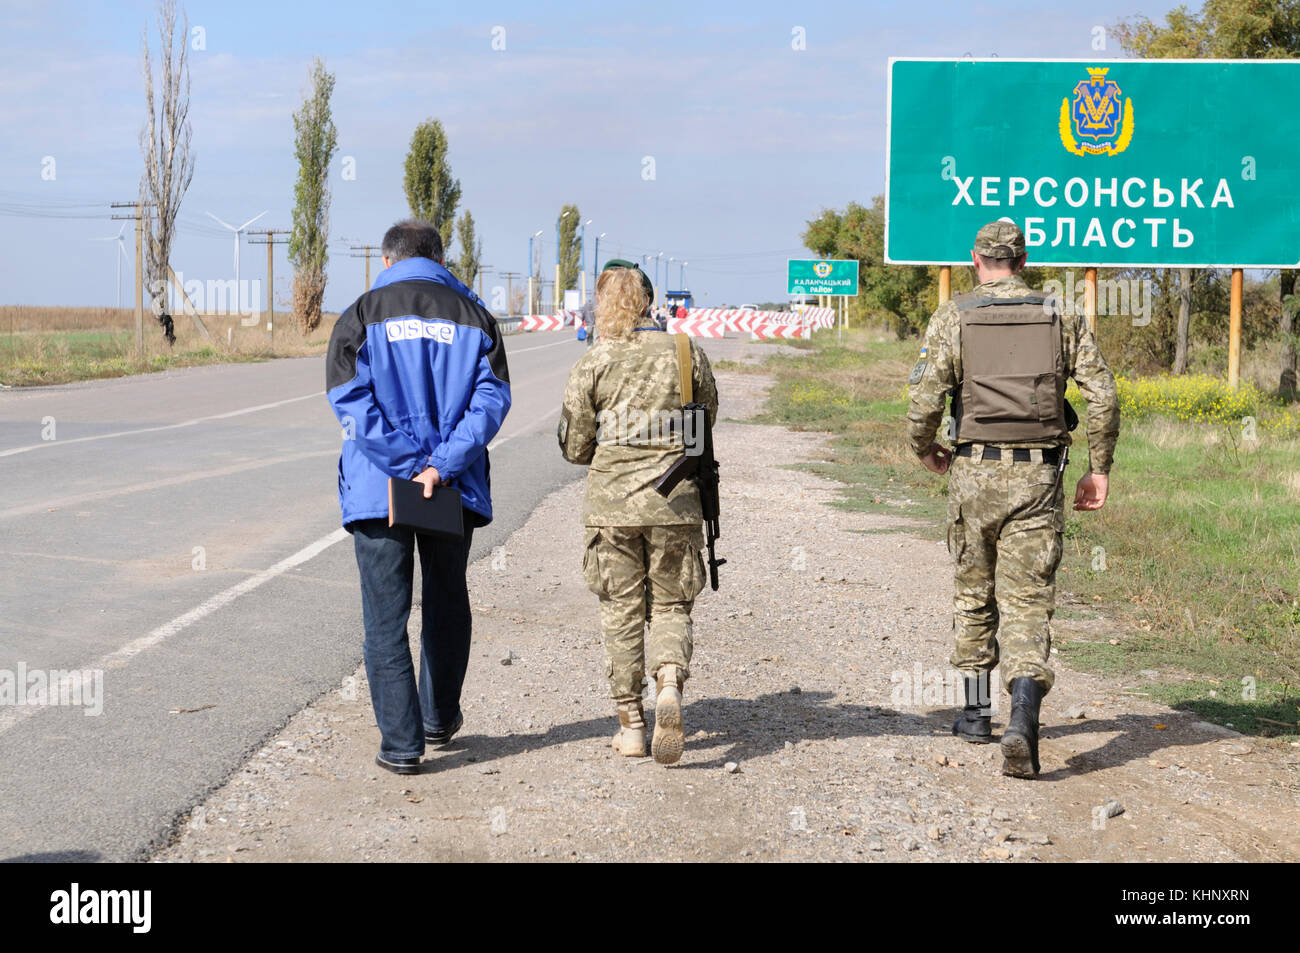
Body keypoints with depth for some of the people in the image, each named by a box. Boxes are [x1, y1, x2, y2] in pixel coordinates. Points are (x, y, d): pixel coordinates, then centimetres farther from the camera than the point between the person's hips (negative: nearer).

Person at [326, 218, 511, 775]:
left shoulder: (363, 316, 0)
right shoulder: (474, 317, 6)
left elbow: (350, 400, -12)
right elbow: (490, 400, -7)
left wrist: (412, 464, -13)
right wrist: (441, 465, -14)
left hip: (378, 490, -2)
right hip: (455, 490, 2)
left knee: (386, 618, 3)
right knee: (446, 603, 21)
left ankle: (401, 743, 0)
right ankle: (440, 718, 34)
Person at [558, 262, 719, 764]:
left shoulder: (593, 364, -6)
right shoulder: (687, 352, -1)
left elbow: (574, 447, -1)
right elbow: (707, 418, 11)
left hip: (612, 506, -1)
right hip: (675, 504, 1)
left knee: (622, 614, 10)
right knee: (671, 608, 12)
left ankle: (631, 726, 12)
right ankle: (670, 685, -16)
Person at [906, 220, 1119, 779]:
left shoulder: (953, 318, -1)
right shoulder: (1061, 318, 5)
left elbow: (925, 399, -9)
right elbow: (1103, 397, -1)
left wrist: (924, 450, 11)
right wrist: (1099, 469, 8)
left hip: (974, 473, 0)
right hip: (1038, 477, 0)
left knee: (973, 594, 18)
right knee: (1027, 601, -1)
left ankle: (975, 714, 29)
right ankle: (1023, 716, -22)